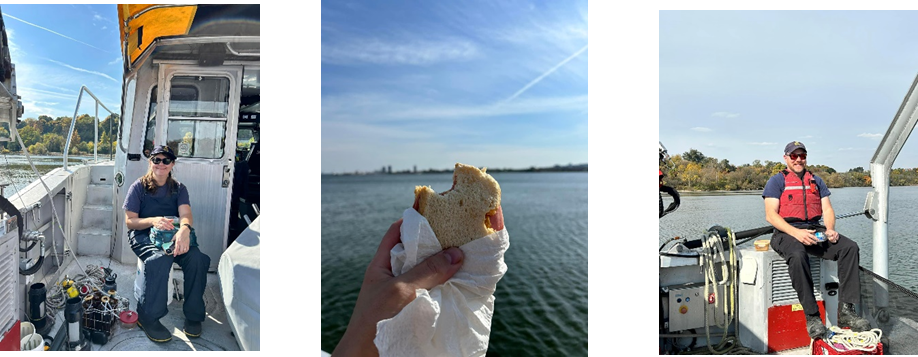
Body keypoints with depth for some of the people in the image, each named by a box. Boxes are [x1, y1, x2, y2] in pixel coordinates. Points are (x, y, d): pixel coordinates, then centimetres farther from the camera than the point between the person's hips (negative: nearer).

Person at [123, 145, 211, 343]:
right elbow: (129, 221, -2)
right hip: (143, 235, -2)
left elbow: (186, 214, -8)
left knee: (197, 258, -29)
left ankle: (193, 315, -15)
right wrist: (153, 220, -23)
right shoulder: (138, 187, 3)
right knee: (160, 259, -37)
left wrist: (184, 228, -33)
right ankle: (147, 317, -22)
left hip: (172, 234, 3)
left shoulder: (179, 189, 10)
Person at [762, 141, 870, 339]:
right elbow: (771, 215, -5)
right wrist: (797, 233, -19)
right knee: (797, 256, -37)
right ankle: (812, 316, -31)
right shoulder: (777, 181, 6)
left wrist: (830, 229, -8)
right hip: (786, 232, -5)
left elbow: (827, 209, 15)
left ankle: (846, 310, -20)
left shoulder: (817, 181, 23)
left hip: (815, 230, 5)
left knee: (850, 247, -21)